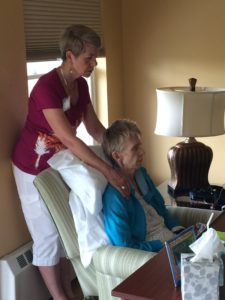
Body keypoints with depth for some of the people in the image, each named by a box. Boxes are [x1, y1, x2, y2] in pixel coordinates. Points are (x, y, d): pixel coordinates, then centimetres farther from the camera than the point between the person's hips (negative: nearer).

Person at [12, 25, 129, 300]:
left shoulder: (81, 85, -5)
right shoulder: (46, 86, -30)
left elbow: (95, 128, 2)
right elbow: (69, 139, -37)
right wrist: (108, 171, -39)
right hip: (34, 169, -7)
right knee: (47, 234, 4)